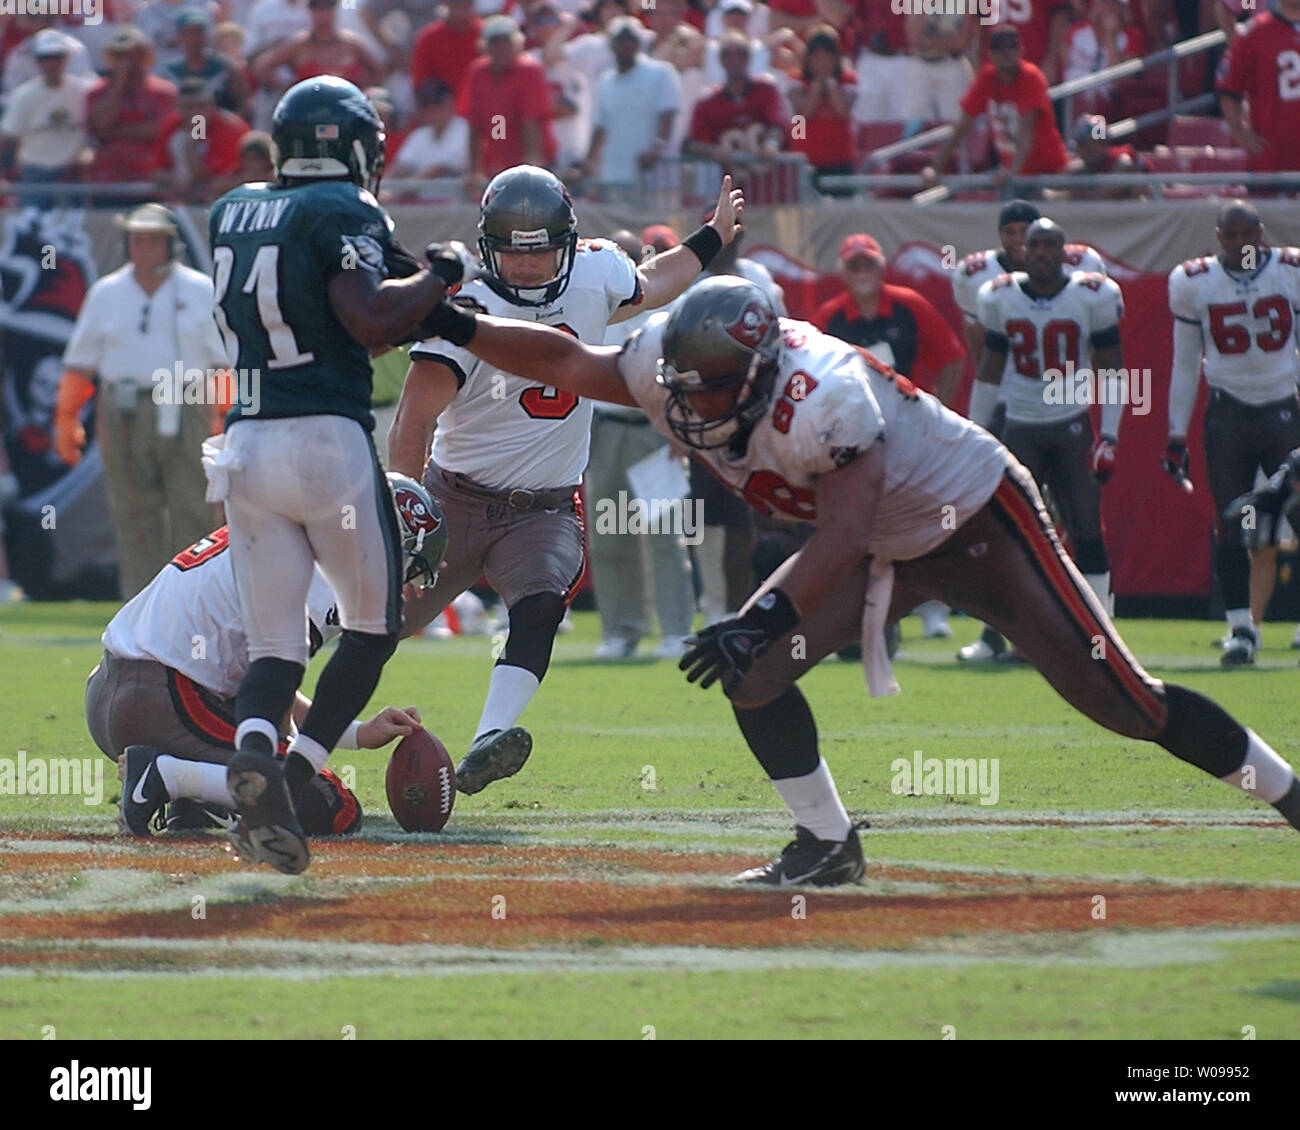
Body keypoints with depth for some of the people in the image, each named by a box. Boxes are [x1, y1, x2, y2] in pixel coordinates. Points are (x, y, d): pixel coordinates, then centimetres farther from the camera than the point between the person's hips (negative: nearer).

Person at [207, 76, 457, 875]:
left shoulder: (232, 212, 14)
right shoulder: (344, 211, -5)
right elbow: (367, 316, -17)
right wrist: (439, 277, -1)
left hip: (245, 443, 5)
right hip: (327, 440, -5)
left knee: (275, 644, 5)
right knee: (374, 622, 11)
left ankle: (253, 750, -25)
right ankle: (298, 774, -7)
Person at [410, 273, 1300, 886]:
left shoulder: (818, 400, -37)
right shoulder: (672, 368, -15)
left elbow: (846, 535, -41)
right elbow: (569, 363, -4)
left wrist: (770, 621, -50)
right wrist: (455, 328, -12)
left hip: (981, 524, -8)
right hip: (885, 549, 8)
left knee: (1121, 700, -9)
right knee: (749, 670, -9)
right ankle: (828, 847, 4)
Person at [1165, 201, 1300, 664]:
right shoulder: (1193, 284, -1)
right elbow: (1185, 364, 8)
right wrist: (1176, 435, 7)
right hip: (1227, 414, 0)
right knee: (1231, 529, -2)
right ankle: (1240, 627, 5)